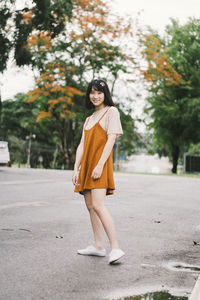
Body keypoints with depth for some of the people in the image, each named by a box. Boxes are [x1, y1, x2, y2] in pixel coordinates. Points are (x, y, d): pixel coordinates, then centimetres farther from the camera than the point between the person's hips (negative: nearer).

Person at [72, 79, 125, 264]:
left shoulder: (111, 112, 0)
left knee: (98, 205, -20)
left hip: (100, 164, -8)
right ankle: (98, 246, 12)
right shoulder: (89, 119, 22)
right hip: (87, 164, 8)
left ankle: (115, 248, -21)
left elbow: (111, 140, -10)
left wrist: (100, 165, -19)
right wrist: (76, 169, 7)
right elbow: (82, 145, 17)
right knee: (90, 206, 6)